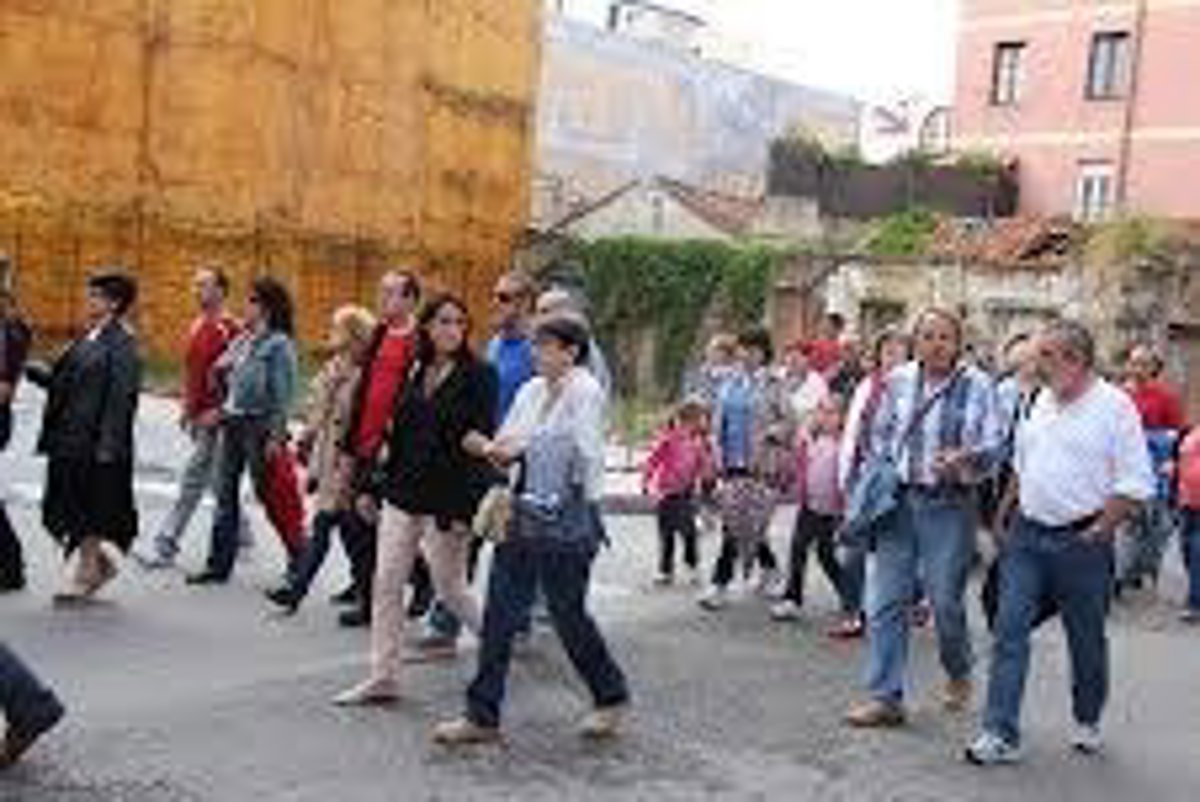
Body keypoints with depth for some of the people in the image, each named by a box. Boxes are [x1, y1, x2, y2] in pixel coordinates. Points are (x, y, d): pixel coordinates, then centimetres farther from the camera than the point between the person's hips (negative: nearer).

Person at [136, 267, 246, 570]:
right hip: (197, 417, 9)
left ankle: (165, 547, -3)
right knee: (216, 478, 18)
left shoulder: (229, 330, -14)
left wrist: (218, 412, -20)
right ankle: (240, 530, 32)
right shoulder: (196, 326, 13)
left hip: (213, 419, -9)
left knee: (192, 481, -7)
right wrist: (186, 406, 17)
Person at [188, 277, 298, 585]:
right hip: (233, 423, 8)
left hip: (259, 425, -7)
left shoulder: (279, 345, -10)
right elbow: (223, 374, 23)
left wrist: (276, 435, -18)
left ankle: (299, 558, 16)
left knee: (267, 493, 0)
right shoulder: (241, 341, 12)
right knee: (226, 492, 7)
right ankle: (219, 564, 14)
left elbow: (283, 394, -14)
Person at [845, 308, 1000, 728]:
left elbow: (993, 442, -6)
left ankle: (958, 673, 32)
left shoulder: (976, 385, -3)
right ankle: (885, 697, 8)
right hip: (897, 500, 3)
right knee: (885, 600, 0)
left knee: (945, 599, 2)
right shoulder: (898, 381, 8)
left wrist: (965, 458, -25)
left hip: (948, 504, -3)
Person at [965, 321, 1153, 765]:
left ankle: (1087, 722, 32)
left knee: (1086, 639, 11)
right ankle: (1000, 735, -1)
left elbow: (1135, 485, -11)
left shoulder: (1114, 406, -10)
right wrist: (1014, 519, 12)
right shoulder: (1042, 401, 10)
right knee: (1009, 630, -3)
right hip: (1027, 536, 5)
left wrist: (1095, 532, -13)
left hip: (1080, 541, -5)